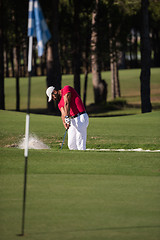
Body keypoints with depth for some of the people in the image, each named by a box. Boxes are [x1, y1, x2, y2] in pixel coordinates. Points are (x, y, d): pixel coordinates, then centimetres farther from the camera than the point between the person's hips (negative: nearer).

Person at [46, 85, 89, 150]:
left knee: (80, 144, -14)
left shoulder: (66, 89, -5)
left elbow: (67, 104, -18)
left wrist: (67, 117, -30)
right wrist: (64, 123, -21)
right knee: (71, 145, 5)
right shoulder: (60, 103, 17)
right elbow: (63, 114, 1)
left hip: (81, 118, -9)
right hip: (72, 120, 9)